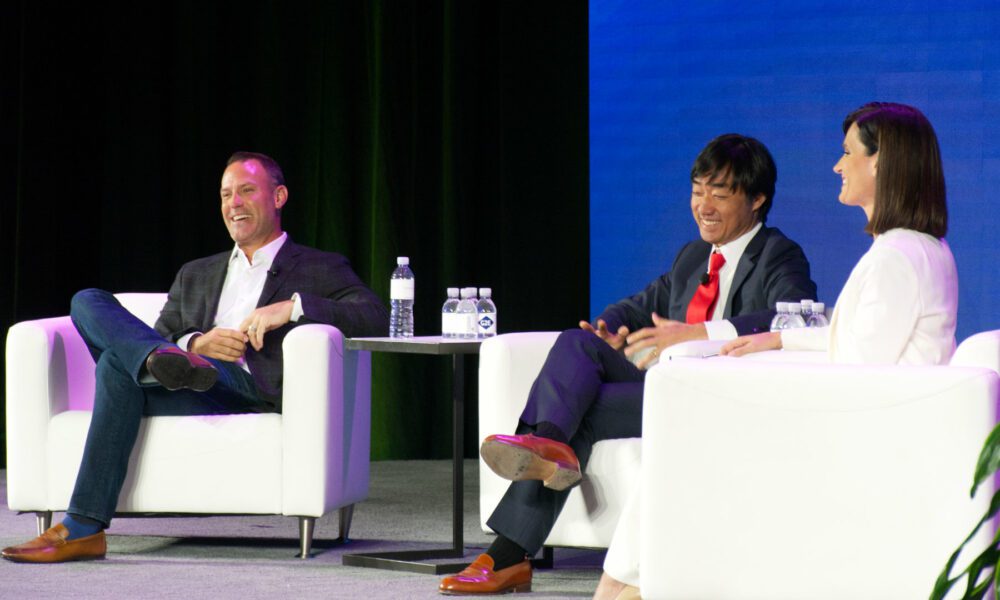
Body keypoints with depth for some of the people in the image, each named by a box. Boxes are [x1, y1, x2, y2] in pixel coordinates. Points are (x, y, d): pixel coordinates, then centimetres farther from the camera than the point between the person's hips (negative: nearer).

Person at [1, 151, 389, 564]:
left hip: (245, 390, -5)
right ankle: (167, 362, -43)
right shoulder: (195, 275, 35)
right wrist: (197, 343, -4)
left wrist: (292, 306, -15)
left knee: (119, 363, -31)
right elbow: (161, 334, 22)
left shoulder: (320, 270, 19)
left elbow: (375, 317, 0)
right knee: (88, 302, -19)